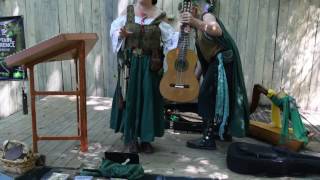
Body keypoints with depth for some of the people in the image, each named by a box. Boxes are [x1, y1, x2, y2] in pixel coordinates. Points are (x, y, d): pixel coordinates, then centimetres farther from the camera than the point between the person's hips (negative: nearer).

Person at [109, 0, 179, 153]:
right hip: (130, 62, 1)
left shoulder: (159, 15, 0)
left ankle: (146, 138, 14)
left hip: (150, 64, -1)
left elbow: (171, 37, -2)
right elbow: (114, 29, 7)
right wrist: (121, 34, -14)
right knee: (130, 98, 3)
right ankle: (131, 138, 16)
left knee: (149, 99, 1)